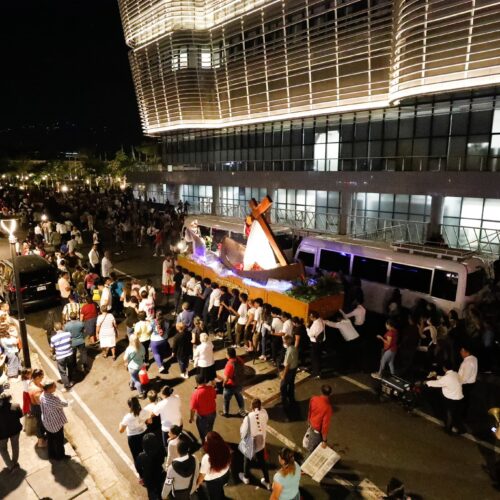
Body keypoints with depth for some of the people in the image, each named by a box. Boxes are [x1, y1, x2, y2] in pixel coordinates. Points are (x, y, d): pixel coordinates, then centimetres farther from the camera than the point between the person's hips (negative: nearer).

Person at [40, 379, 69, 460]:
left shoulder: (42, 396, -14)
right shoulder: (53, 399, -38)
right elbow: (64, 404, -21)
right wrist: (66, 403, 2)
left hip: (47, 422, 7)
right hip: (56, 423, -7)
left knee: (50, 438, 27)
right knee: (59, 440, 17)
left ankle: (51, 454, 46)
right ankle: (60, 456, 36)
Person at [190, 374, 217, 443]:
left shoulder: (196, 393, -29)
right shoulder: (211, 388, -17)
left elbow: (193, 408, -20)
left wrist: (191, 418, -4)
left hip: (202, 416, -5)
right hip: (212, 413, 5)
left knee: (203, 432, 21)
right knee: (209, 429, 31)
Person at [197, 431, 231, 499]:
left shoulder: (206, 458, -39)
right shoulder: (226, 449, -26)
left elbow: (202, 474, -21)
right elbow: (228, 462, -5)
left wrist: (198, 483, 0)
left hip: (213, 481, -4)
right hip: (225, 475, 4)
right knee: (219, 489, 37)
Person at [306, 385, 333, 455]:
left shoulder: (313, 398, -18)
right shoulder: (328, 407, -35)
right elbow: (325, 425, -27)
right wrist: (324, 440, -14)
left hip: (312, 426, 5)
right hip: (318, 430, -5)